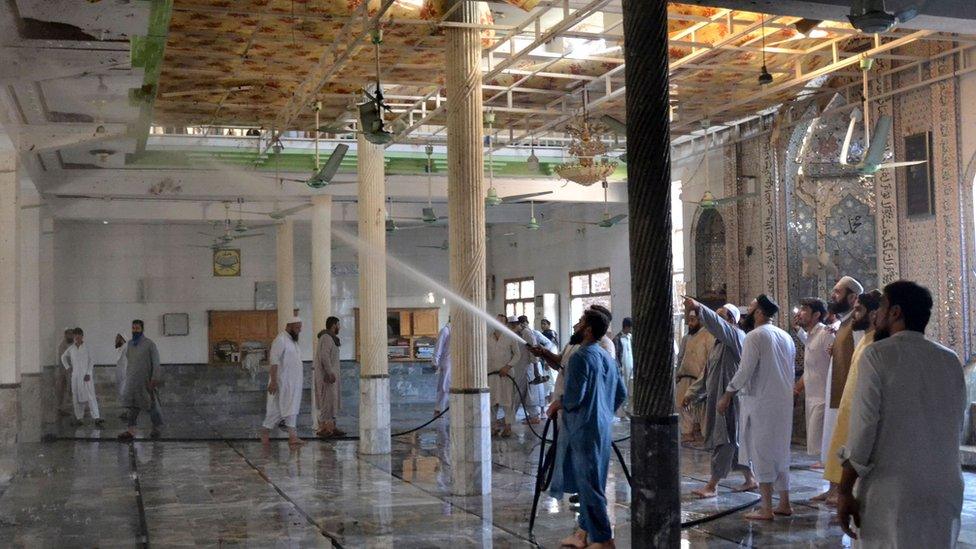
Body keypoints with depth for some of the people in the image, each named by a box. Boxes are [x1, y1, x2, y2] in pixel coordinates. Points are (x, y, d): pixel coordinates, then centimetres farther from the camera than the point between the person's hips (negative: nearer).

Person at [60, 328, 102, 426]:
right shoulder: (71, 349, 6)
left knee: (91, 396, -10)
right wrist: (67, 367, 12)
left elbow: (91, 362, -3)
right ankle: (79, 418, 15)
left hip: (86, 376, -3)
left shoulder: (87, 348, -2)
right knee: (76, 397, 6)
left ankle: (96, 418, -18)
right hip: (75, 376, 3)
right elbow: (63, 357, 24)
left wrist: (88, 374, -12)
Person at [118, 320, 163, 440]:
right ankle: (131, 431, -12)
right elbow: (128, 361, 18)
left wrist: (155, 378, -18)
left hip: (146, 380, -4)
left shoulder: (149, 344, -7)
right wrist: (127, 378, 18)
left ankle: (156, 428, 22)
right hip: (132, 380, 5)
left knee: (151, 404, 5)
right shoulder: (130, 343, 9)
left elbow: (156, 362, -10)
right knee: (132, 405, -6)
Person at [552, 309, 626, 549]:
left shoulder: (580, 357, -15)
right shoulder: (607, 358, 11)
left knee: (589, 485, -2)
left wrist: (559, 404, -2)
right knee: (592, 482, 16)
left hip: (585, 428, -9)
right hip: (603, 427, 9)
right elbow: (621, 393, 16)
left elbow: (574, 396, -21)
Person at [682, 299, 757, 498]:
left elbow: (718, 326, -30)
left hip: (730, 398, -9)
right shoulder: (718, 343, 20)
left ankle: (712, 485, -3)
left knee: (724, 441, -5)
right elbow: (707, 373, 24)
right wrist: (692, 392, 20)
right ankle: (750, 478, 26)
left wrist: (699, 308, -39)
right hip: (716, 398, 9)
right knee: (732, 441, 15)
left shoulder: (737, 336, -9)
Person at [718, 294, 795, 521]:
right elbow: (789, 370, 14)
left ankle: (766, 509, 0)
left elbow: (745, 371, -16)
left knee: (761, 454, -2)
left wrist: (727, 395, -9)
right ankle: (784, 503, 21)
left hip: (760, 402, -7)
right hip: (784, 402, 8)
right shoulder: (786, 337, 11)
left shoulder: (755, 336, -12)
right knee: (780, 453, 16)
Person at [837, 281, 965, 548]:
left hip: (892, 494, -5)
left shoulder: (878, 355, -8)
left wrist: (845, 491, -7)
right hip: (946, 493, 5)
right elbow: (956, 428, 13)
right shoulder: (951, 360, 8)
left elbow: (863, 428, -12)